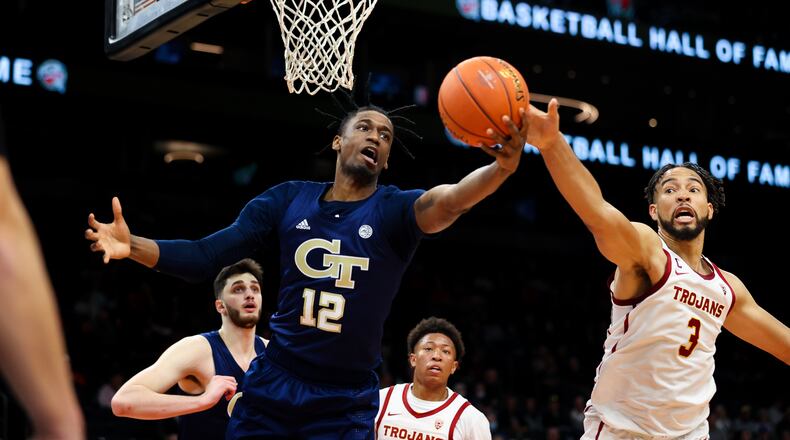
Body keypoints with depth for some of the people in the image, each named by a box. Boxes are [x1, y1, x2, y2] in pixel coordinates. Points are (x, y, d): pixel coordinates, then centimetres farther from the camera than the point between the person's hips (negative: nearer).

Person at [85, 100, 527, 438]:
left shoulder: (392, 210, -6)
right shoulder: (289, 200, 2)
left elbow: (445, 202, -29)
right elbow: (205, 257, 1)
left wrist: (501, 168, -49)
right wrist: (134, 246, -15)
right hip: (272, 389, 2)